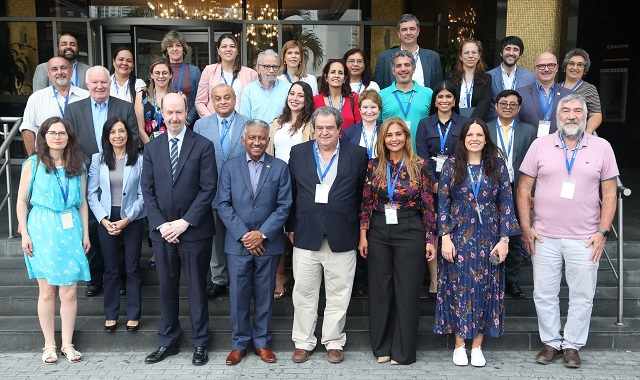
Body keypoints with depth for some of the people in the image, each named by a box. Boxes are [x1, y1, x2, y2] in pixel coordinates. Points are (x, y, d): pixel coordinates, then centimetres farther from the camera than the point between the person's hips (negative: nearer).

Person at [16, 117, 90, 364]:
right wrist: (25, 234, -4)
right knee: (47, 291, 2)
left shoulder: (77, 166, 9)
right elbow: (22, 201, 2)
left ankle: (67, 344, 14)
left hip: (71, 231, 2)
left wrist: (85, 233, 7)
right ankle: (49, 344, 15)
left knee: (69, 291, 2)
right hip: (42, 230, -2)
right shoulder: (33, 164, 1)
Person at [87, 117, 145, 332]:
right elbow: (92, 194, 0)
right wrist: (104, 220, -10)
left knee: (132, 268, 6)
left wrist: (126, 220, -13)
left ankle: (133, 315, 17)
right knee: (110, 269, 10)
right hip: (106, 220, 2)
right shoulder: (98, 159, 2)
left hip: (132, 220, -1)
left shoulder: (139, 160, -4)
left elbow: (143, 195, -6)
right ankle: (111, 315, 21)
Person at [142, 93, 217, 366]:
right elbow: (147, 190, 5)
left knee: (197, 287, 7)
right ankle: (168, 341, 26)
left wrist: (185, 222, -14)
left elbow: (208, 188, -9)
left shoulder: (203, 146, -3)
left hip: (194, 230, -3)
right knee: (166, 287, 12)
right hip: (162, 231, 3)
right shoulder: (152, 148, 8)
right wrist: (160, 224, -7)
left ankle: (200, 343, 20)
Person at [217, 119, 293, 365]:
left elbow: (284, 206, -3)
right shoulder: (230, 167, 4)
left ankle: (262, 342, 23)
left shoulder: (280, 168, 1)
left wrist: (262, 234, -12)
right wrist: (243, 235, -11)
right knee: (238, 295, 6)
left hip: (269, 243, 0)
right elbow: (223, 205, -2)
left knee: (264, 296, 9)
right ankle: (239, 343, 21)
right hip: (238, 243, 0)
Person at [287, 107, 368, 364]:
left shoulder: (357, 154, 2)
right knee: (304, 293, 9)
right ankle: (303, 342, 23)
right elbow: (290, 192, 8)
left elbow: (363, 194, 5)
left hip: (342, 237, -1)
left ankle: (334, 342, 24)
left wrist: (360, 229, 3)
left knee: (338, 294, 8)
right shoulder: (298, 152, 6)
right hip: (306, 235, 1)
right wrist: (291, 227, 5)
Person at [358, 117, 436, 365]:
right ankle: (382, 346, 23)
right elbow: (366, 203, 6)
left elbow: (428, 205, -2)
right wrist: (363, 235, 1)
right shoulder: (374, 166, 4)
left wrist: (430, 239, -4)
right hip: (378, 233, 3)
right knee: (380, 289, 9)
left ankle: (403, 351, 16)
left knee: (407, 291, 4)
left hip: (410, 232, -2)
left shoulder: (419, 166, -3)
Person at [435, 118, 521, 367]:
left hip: (488, 238, 1)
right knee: (459, 288, 3)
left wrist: (504, 239, -5)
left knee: (485, 289, 5)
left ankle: (477, 347, 16)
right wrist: (445, 238, -8)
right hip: (458, 236, -1)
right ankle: (459, 345, 16)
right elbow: (442, 203, -1)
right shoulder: (452, 165, 1)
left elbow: (506, 204, 2)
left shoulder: (497, 165, 3)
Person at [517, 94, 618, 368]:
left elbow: (610, 193, 3)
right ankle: (551, 342, 24)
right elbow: (523, 189, 3)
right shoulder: (540, 145, 2)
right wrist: (526, 228, -2)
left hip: (585, 239, 0)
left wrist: (602, 232, -4)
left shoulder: (602, 147, 2)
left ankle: (572, 345, 23)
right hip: (544, 237, 1)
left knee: (582, 296, 7)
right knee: (544, 294, 8)